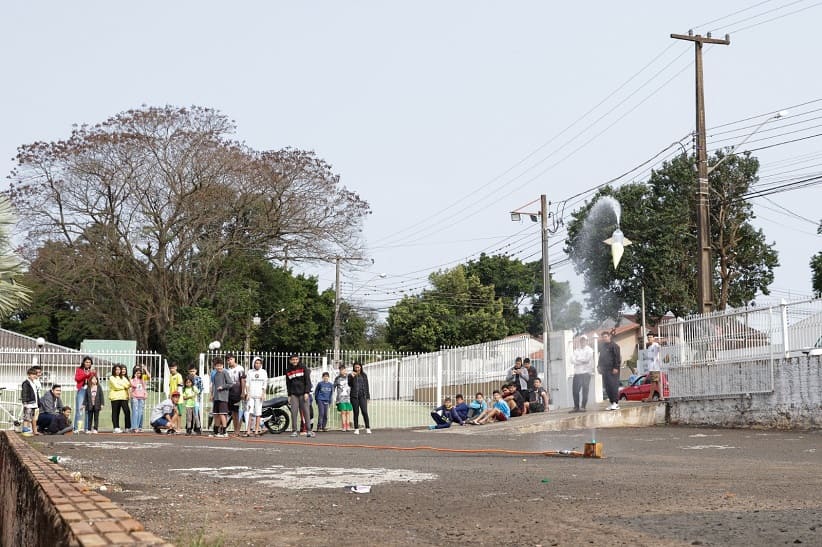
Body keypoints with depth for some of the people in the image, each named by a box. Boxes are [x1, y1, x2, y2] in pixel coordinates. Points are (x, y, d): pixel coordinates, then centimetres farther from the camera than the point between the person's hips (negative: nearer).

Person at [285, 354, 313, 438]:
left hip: (303, 393, -2)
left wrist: (307, 392, -10)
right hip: (294, 394, 2)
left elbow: (307, 381, -2)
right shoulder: (288, 370, 10)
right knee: (294, 412, -4)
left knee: (306, 412, -5)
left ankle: (308, 431, -5)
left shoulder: (303, 367, 1)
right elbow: (288, 384, 15)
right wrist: (289, 395, 8)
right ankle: (294, 431, 0)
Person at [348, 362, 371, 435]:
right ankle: (356, 429, 8)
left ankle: (368, 428, -7)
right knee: (356, 413, 2)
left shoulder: (364, 375, 10)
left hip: (362, 396, 0)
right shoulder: (351, 375, 7)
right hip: (354, 396, 0)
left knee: (364, 412, -10)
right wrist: (352, 377, -16)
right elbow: (350, 385, -3)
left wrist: (367, 397, 7)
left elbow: (366, 386, 11)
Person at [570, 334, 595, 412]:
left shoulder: (589, 350, 4)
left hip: (586, 372, -5)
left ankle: (583, 407, -5)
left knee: (585, 390, -6)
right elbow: (572, 360, 3)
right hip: (577, 372, 5)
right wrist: (582, 361, -11)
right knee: (575, 390, 2)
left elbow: (586, 359, -11)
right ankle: (576, 407, 9)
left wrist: (577, 359, -1)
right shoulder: (576, 350, 17)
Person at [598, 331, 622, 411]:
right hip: (605, 370, 8)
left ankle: (616, 403, -11)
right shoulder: (602, 346, 17)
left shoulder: (614, 346, -5)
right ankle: (612, 403, 9)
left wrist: (616, 367, -17)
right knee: (607, 387, 5)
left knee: (613, 385, -11)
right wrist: (599, 366, 15)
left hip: (612, 369, -8)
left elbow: (617, 357, -11)